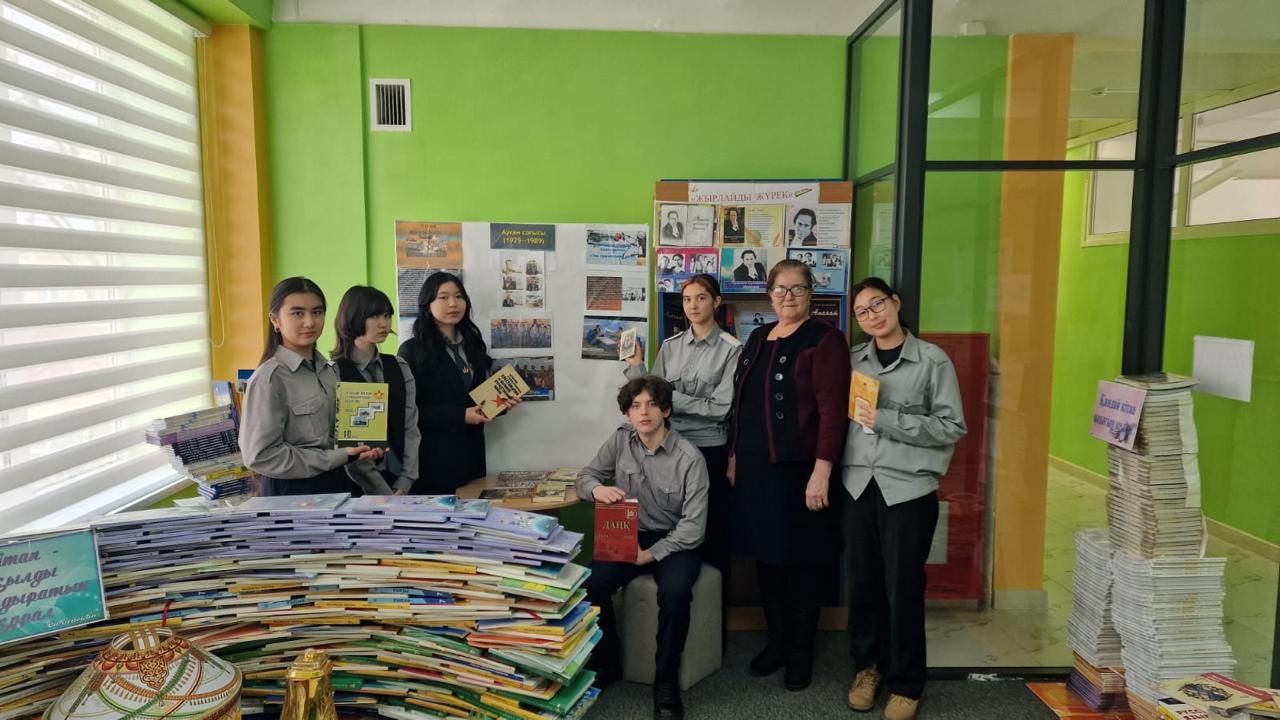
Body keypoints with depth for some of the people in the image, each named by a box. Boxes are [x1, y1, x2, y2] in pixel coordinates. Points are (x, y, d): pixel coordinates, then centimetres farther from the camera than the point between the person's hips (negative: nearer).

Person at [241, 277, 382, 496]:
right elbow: (261, 456, -18)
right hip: (293, 491, -6)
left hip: (338, 484, 6)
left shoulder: (329, 371, 5)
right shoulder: (269, 379, -15)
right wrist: (338, 458, -18)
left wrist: (361, 451, -5)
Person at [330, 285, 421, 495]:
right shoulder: (334, 373, -8)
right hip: (357, 484, -4)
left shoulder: (400, 368, 7)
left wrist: (403, 484, -7)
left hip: (400, 478, 4)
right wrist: (384, 493, -16)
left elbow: (410, 427, 3)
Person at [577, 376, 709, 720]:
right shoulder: (620, 440, -4)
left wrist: (650, 554, -21)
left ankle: (666, 681, -10)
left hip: (674, 541, -3)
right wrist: (596, 489, -20)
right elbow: (586, 476, 5)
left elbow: (693, 526, -16)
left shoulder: (690, 458, -17)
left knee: (674, 593, -33)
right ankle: (606, 665, 5)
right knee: (590, 585, -22)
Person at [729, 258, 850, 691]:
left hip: (798, 469, -6)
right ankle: (777, 641, 30)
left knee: (800, 561, 6)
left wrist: (821, 472, -21)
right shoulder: (757, 338, 13)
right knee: (766, 555, 14)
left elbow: (832, 409, -16)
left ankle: (801, 651, 23)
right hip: (755, 468, 6)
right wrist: (734, 455, 15)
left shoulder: (824, 339, -8)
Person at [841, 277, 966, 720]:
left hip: (909, 487, -3)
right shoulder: (853, 359, 9)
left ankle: (906, 683, 21)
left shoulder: (933, 361, -2)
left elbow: (952, 427, -6)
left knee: (903, 587, 3)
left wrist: (887, 421, -14)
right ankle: (867, 665, 29)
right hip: (859, 484, 3)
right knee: (863, 581, 9)